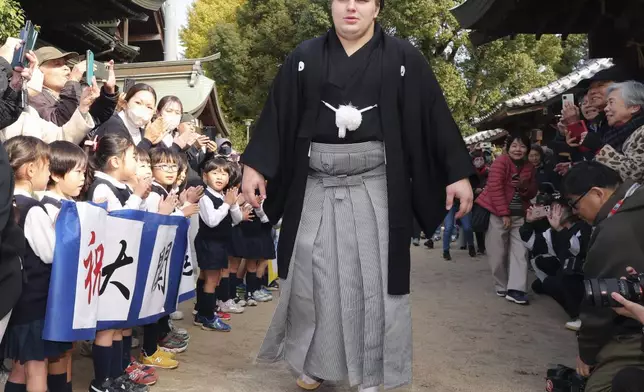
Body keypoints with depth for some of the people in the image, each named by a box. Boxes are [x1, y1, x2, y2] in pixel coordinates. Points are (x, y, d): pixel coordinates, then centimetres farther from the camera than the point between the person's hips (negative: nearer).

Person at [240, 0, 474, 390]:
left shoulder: (404, 58, 2)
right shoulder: (304, 59, 6)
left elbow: (435, 116, 0)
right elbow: (277, 115, 4)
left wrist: (459, 173, -4)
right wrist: (254, 165, -4)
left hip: (375, 189, -1)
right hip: (317, 189, 2)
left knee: (373, 281, 4)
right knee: (313, 277, 8)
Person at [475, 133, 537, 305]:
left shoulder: (529, 167, 9)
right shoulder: (501, 162, -10)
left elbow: (532, 193, 13)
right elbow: (495, 188, -16)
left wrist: (524, 186, -11)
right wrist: (504, 214, -18)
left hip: (519, 215, 6)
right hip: (498, 213, -6)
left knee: (519, 251, -3)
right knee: (498, 254, 0)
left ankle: (515, 289, -4)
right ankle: (502, 287, 16)